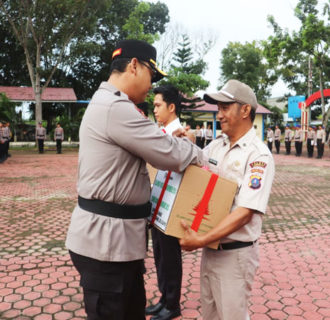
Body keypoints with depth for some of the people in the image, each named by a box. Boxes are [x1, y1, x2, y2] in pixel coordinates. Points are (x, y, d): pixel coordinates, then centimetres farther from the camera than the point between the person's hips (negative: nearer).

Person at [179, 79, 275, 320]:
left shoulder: (258, 155, -17)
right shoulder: (215, 146, 4)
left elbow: (245, 212, -24)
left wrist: (202, 240, -27)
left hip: (235, 253, -6)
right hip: (210, 248, 7)